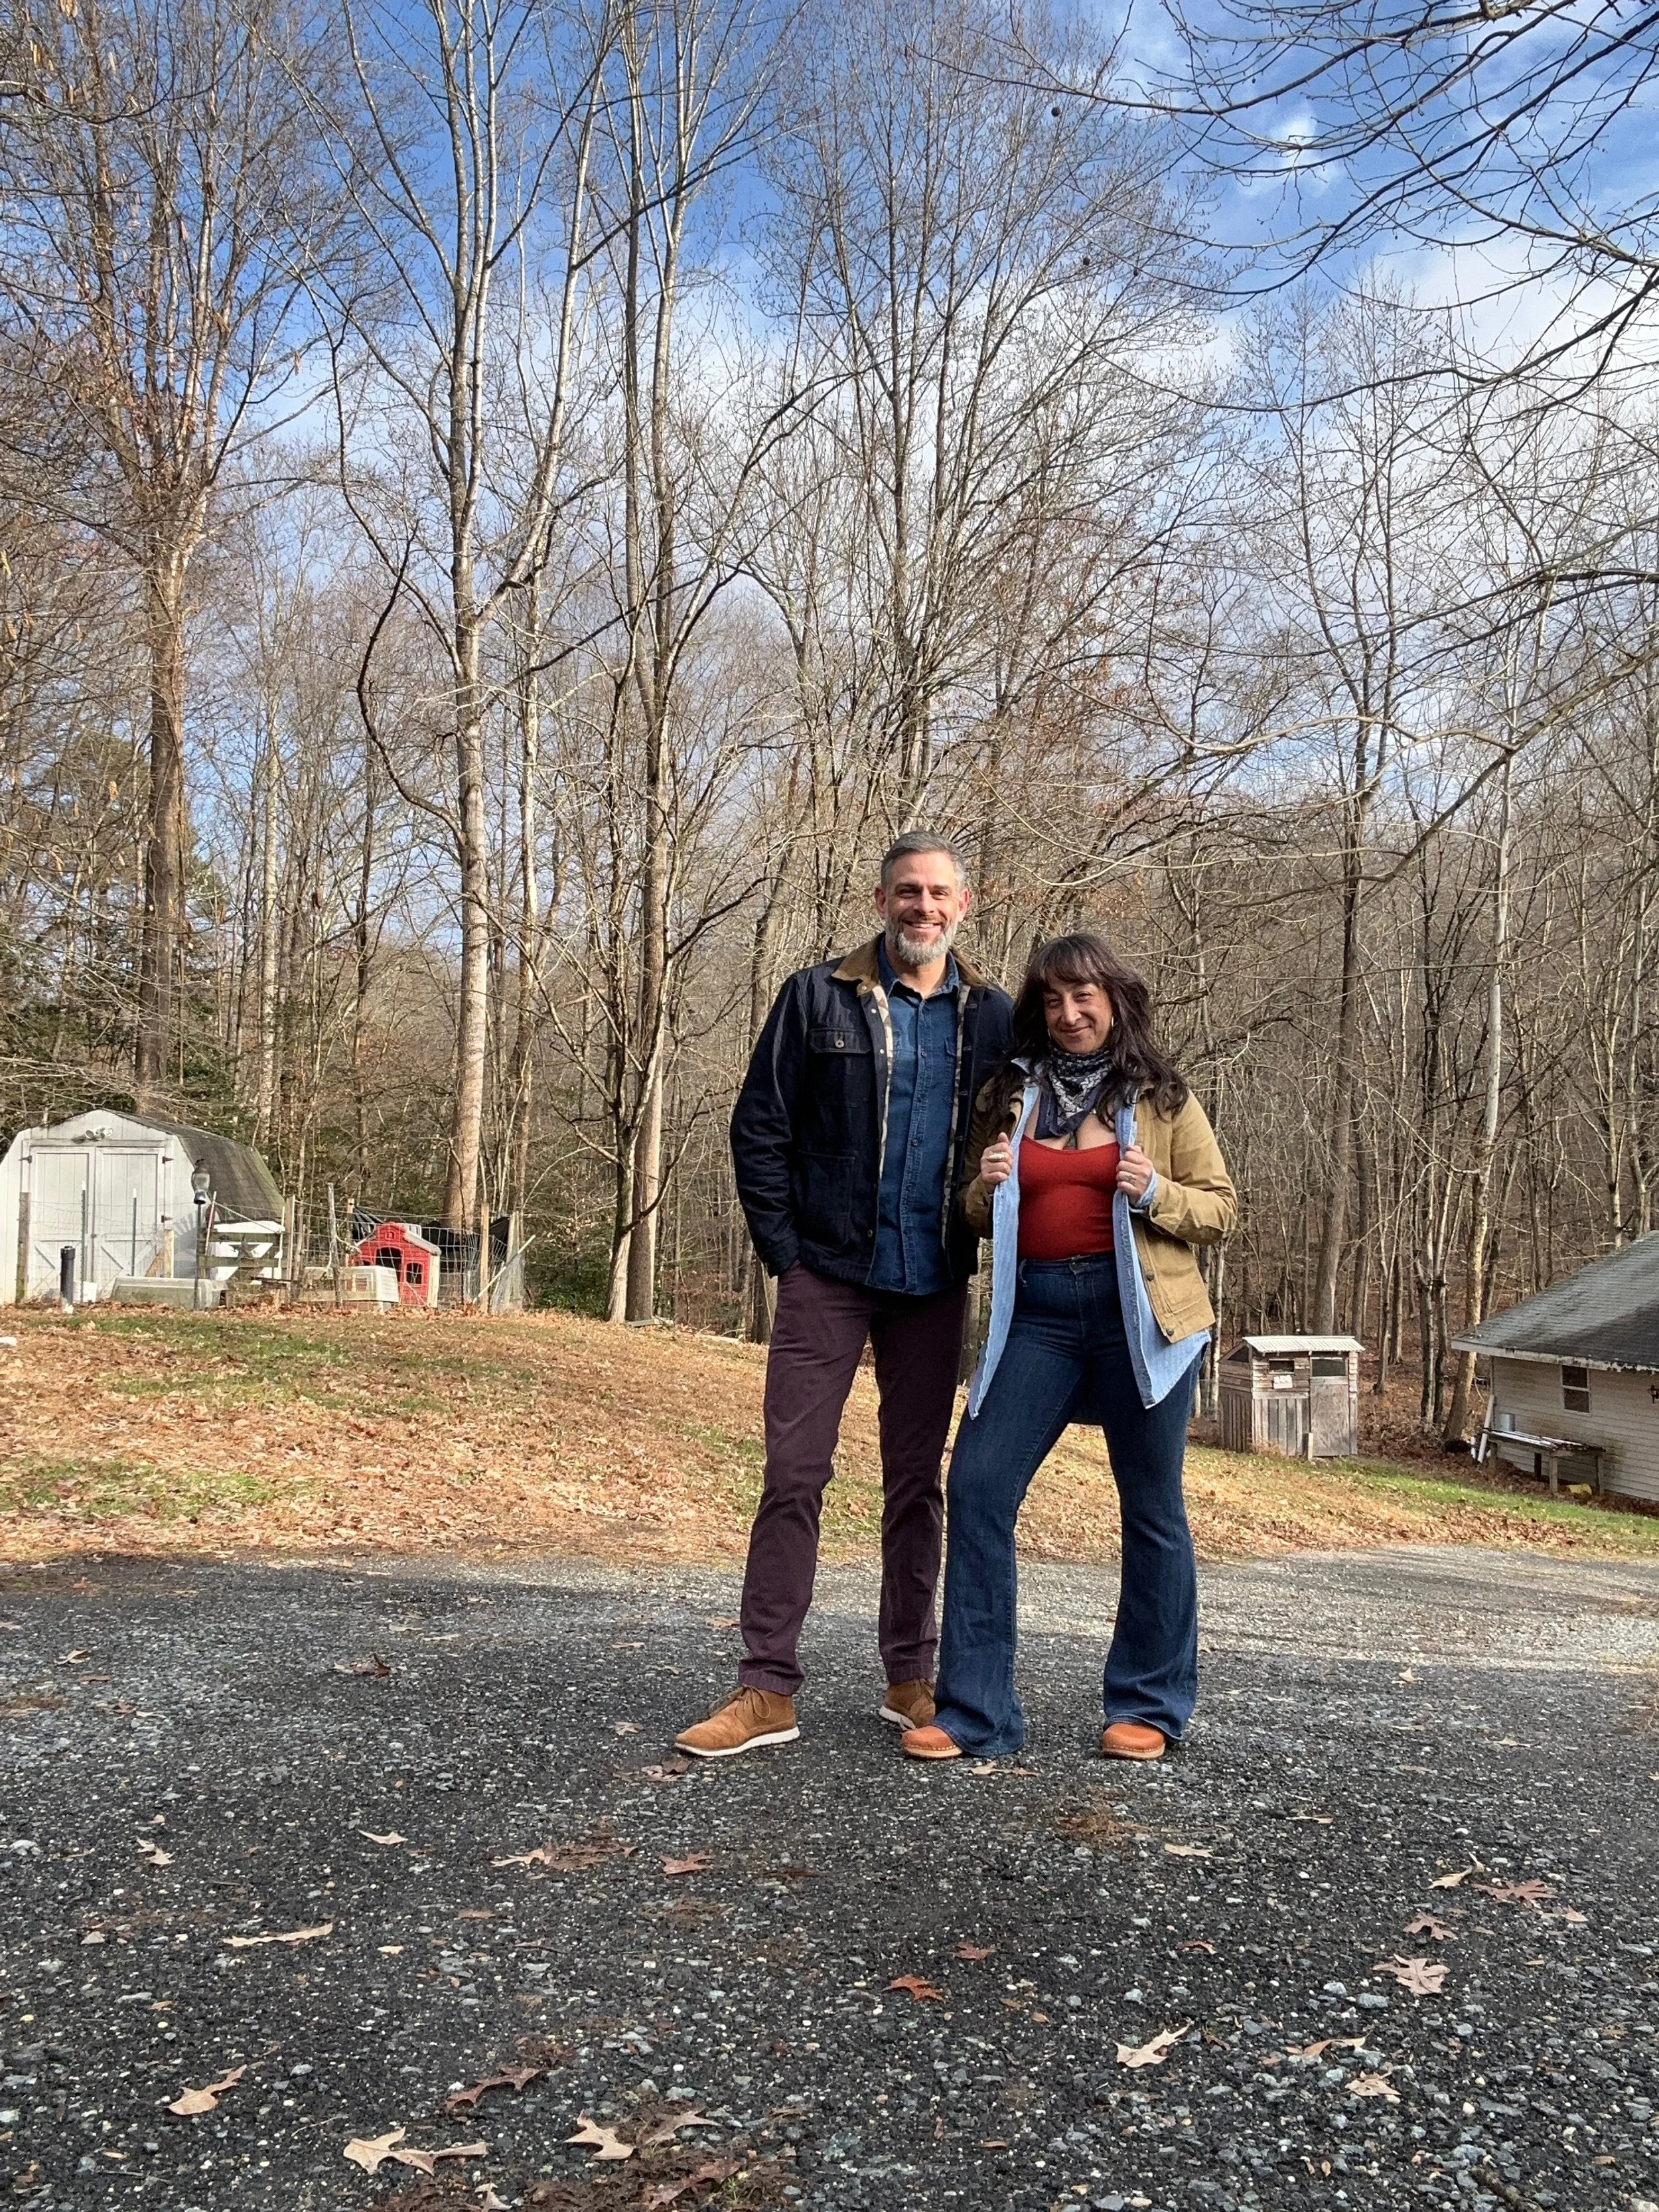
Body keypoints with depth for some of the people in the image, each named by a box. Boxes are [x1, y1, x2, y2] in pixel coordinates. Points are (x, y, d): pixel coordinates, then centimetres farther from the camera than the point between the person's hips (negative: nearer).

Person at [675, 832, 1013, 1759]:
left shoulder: (994, 1016, 6)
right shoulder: (820, 998, -1)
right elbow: (760, 1128, 0)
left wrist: (985, 1243, 0)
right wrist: (785, 1251, -5)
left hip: (934, 1284, 2)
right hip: (829, 1273, -2)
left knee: (918, 1480, 11)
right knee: (795, 1474, -2)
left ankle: (911, 1676, 23)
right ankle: (768, 1689, 5)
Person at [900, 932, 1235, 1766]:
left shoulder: (1160, 1096, 4)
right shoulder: (1009, 1094, 12)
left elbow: (1221, 1208, 6)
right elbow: (977, 1216, 20)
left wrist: (1155, 1192, -13)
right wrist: (985, 1190, -2)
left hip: (1137, 1310, -3)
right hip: (1035, 1307, 3)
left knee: (1151, 1507, 6)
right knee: (976, 1486, -5)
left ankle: (1150, 1707, 22)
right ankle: (975, 1712, 5)